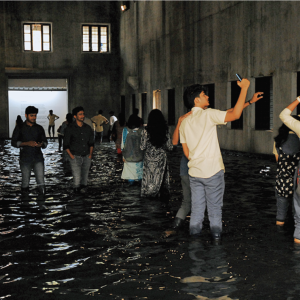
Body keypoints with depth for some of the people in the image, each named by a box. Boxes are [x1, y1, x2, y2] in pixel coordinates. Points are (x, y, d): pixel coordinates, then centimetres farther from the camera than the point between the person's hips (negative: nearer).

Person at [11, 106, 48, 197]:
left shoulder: (39, 128, 12)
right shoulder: (19, 128, 5)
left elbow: (45, 143, 15)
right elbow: (14, 142, 0)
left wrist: (41, 144, -11)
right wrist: (27, 143, -14)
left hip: (38, 159, 1)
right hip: (25, 159, -1)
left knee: (41, 182, -10)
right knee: (25, 182, 4)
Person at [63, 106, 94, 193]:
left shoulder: (88, 128, 11)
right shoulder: (70, 128, -2)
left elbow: (91, 143, 18)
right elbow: (66, 145, 0)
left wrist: (90, 154, 6)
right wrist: (71, 156, -9)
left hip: (86, 157, 4)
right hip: (75, 157, -4)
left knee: (85, 179, 6)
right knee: (77, 179, -12)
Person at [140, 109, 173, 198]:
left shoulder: (146, 131, -9)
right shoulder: (165, 131, -4)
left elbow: (142, 147, -5)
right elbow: (170, 147, 0)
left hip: (149, 159, -1)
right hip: (161, 159, 1)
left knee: (149, 181, 6)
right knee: (162, 181, 10)